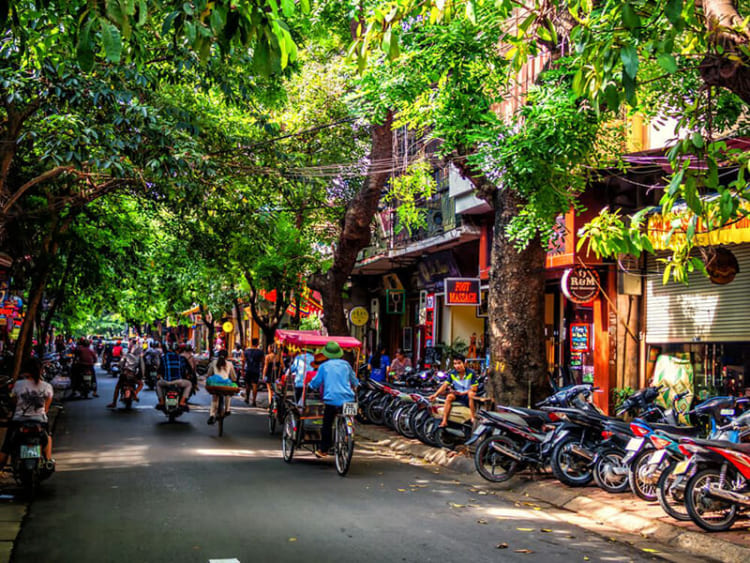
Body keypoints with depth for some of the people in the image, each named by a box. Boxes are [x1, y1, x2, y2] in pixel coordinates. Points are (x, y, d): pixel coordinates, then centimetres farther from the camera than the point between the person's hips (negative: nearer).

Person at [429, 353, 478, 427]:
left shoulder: (471, 373, -12)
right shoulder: (452, 374, -2)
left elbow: (474, 388, -13)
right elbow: (445, 385, -6)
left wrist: (462, 393, -23)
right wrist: (435, 394, -20)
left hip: (467, 394, -3)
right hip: (457, 394, 3)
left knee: (471, 394, -36)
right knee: (449, 396, -26)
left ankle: (473, 418, -27)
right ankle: (444, 421, -28)